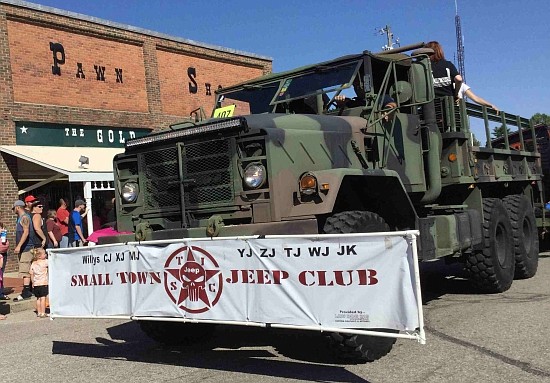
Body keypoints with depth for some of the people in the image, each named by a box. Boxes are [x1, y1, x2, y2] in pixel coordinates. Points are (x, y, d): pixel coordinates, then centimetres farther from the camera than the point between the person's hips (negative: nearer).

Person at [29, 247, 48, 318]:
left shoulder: (33, 264, 8)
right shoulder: (45, 262, -9)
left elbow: (31, 273, 10)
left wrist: (33, 282, 17)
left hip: (36, 284, 6)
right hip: (43, 283, -6)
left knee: (38, 298, 14)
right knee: (43, 298, -4)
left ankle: (39, 312, 19)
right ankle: (43, 313, -5)